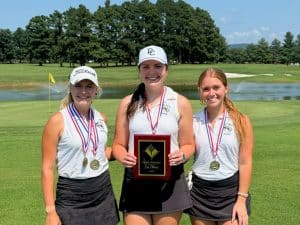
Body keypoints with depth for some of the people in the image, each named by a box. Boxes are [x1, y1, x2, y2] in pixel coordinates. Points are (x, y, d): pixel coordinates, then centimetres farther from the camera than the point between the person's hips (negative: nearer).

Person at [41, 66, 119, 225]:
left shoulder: (101, 118, 5)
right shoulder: (57, 121, -10)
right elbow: (48, 168, -10)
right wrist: (50, 210, -13)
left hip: (104, 194, 5)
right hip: (71, 198, -5)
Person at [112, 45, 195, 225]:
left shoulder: (181, 103, 2)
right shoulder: (128, 103, 4)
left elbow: (188, 144, 6)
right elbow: (119, 144, 7)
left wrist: (182, 155, -16)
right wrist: (123, 157, -15)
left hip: (169, 182, 0)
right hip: (135, 182, 0)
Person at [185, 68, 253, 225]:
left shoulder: (241, 121, -3)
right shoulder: (193, 122, 0)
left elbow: (245, 162, -4)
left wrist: (242, 199, -7)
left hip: (231, 191, -1)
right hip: (200, 192, 2)